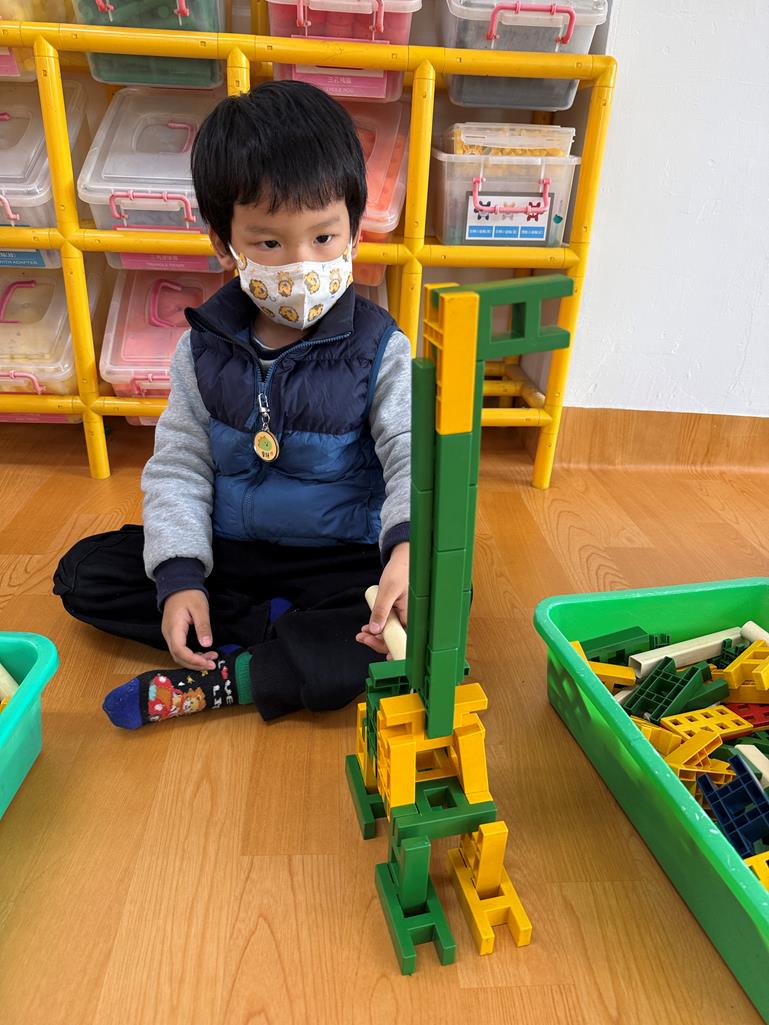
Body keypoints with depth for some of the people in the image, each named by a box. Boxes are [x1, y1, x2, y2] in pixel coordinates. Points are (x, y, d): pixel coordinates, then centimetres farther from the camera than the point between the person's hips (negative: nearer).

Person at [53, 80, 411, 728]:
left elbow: (413, 456, -17)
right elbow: (179, 465, -2)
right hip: (227, 551, 3)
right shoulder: (204, 348, -3)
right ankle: (285, 631, -16)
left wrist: (409, 544, -39)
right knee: (85, 573, -7)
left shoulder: (378, 350, -11)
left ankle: (227, 679, -25)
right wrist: (179, 574, -14)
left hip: (342, 558, -2)